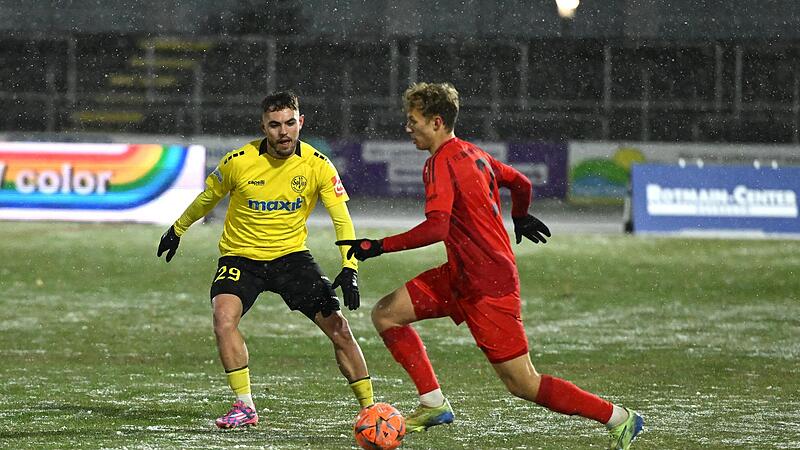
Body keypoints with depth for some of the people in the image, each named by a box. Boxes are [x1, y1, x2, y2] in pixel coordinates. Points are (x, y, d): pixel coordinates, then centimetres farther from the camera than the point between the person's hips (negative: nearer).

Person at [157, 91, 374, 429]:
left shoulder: (317, 165, -13)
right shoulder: (238, 162, -15)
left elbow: (342, 220, -11)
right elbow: (207, 198, 5)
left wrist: (350, 269, -25)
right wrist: (177, 230, 19)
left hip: (292, 255, 1)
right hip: (241, 257, -1)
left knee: (337, 327, -8)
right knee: (224, 316, -27)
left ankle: (369, 407, 6)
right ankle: (244, 407, -17)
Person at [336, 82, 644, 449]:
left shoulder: (441, 164, -18)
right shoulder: (472, 153, 9)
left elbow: (436, 228, -30)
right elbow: (520, 184, 23)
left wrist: (378, 247, -26)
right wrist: (520, 219, 44)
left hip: (486, 287, -10)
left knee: (524, 385, -5)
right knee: (386, 314, 6)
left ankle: (620, 419, 3)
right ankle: (433, 404, 4)